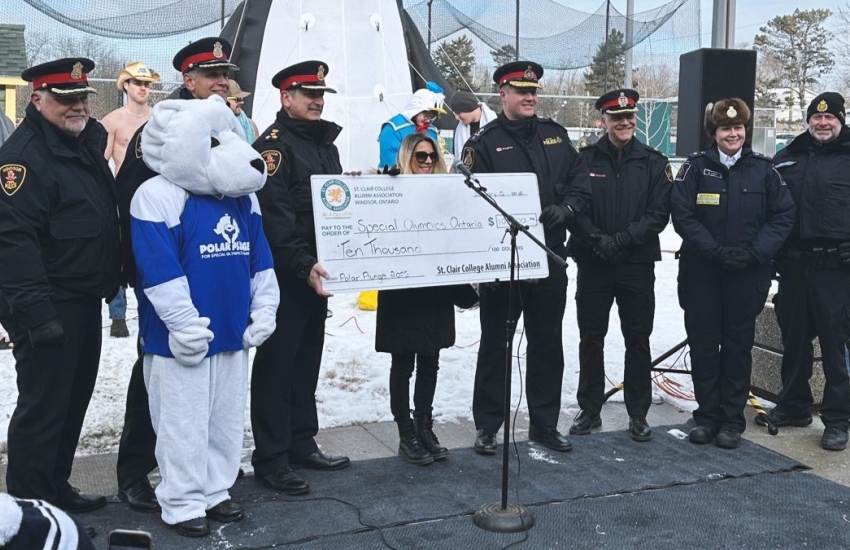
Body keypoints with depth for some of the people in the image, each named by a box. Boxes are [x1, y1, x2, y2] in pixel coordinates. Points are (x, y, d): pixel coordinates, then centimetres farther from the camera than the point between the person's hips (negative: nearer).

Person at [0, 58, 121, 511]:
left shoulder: (88, 141, 13)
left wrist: (111, 281, 19)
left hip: (85, 302, 9)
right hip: (49, 308, -9)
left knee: (74, 400, 17)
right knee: (43, 407, -2)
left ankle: (56, 489, 31)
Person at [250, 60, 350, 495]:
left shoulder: (325, 142, 16)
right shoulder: (273, 145, -11)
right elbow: (274, 217, -20)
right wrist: (303, 266, -27)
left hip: (317, 271, 9)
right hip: (285, 276, -8)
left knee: (307, 360, 15)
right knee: (276, 364, -1)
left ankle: (302, 443, 27)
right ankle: (270, 460, 8)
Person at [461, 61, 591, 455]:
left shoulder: (555, 135, 10)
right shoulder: (483, 144, -4)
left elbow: (580, 179, 12)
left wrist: (566, 207, -9)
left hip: (550, 258, 5)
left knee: (547, 344, 13)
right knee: (495, 344, 6)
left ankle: (544, 423, 26)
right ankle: (487, 426, 18)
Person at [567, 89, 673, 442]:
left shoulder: (653, 162, 3)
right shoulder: (585, 160, 3)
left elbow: (659, 213, -4)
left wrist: (622, 239, -15)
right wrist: (596, 239, -17)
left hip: (637, 264, 0)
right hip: (592, 263, 0)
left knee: (638, 340, 6)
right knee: (591, 338, 8)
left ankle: (638, 414, 18)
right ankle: (590, 409, 21)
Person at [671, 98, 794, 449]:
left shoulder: (763, 169, 4)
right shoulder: (696, 167, 1)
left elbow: (783, 216, 2)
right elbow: (682, 214, -6)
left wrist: (755, 252, -12)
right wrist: (714, 250, -16)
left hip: (747, 275, 1)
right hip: (701, 272, 0)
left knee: (738, 346, 7)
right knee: (703, 344, 5)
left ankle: (732, 420, 17)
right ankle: (707, 415, 17)